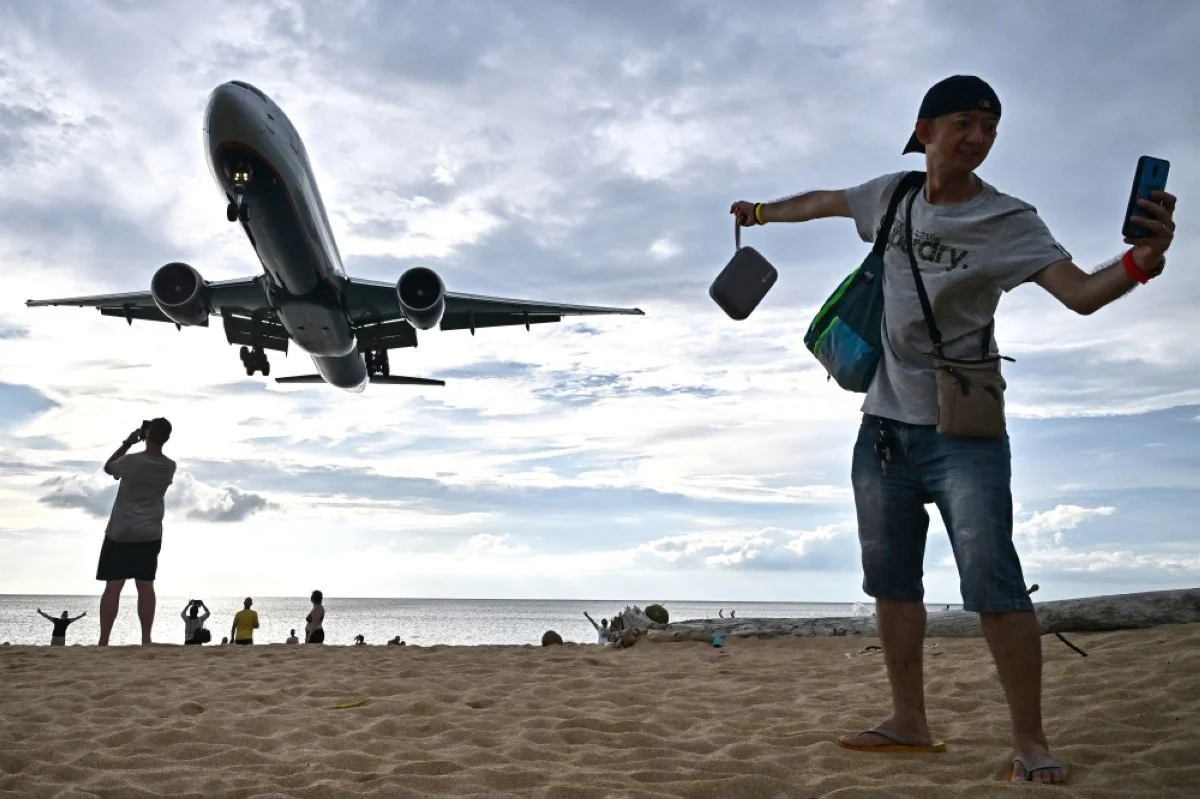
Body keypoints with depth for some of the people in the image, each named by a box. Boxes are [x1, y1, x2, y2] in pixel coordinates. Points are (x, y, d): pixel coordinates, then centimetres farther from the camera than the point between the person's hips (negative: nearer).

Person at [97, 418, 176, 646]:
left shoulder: (132, 461, -15)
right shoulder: (169, 467, -2)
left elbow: (108, 467, 6)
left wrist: (127, 443, 9)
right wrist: (141, 445, 13)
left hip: (120, 533, -3)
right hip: (150, 535, 4)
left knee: (113, 586, -2)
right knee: (146, 586, 7)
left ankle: (103, 641, -3)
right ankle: (146, 639, 5)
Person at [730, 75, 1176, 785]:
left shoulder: (1008, 221, -10)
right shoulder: (893, 195, 3)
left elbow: (1079, 292, -22)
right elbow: (824, 202, 21)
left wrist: (1139, 262, -43)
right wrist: (761, 212, 37)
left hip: (962, 429, -5)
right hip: (885, 423, 5)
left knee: (993, 583, -13)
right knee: (891, 579, 9)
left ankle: (1031, 741, -1)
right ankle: (911, 723, 20)